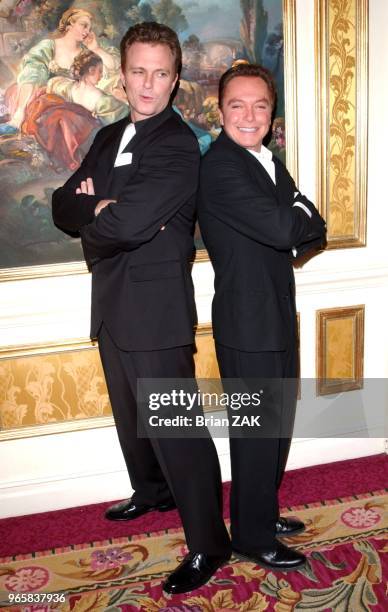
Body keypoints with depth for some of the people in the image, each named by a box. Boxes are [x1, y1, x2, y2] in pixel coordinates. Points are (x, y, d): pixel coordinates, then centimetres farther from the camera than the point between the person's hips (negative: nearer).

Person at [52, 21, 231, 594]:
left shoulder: (179, 145, -15)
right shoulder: (109, 138, 13)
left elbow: (128, 224, -26)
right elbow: (64, 204, 4)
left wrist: (93, 217, -7)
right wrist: (103, 212, -15)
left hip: (155, 307, -9)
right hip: (113, 305, 9)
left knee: (176, 427, -4)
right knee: (130, 413, 23)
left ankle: (208, 543, 12)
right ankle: (153, 490, 47)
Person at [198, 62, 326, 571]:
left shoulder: (268, 162, 13)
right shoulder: (221, 166, -17)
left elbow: (311, 231, 9)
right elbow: (281, 228, -26)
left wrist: (301, 224, -11)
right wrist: (305, 217, -6)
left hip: (278, 318, 9)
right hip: (248, 325, -9)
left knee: (278, 425, 20)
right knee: (256, 432, 3)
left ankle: (265, 513, 39)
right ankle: (252, 538, 21)